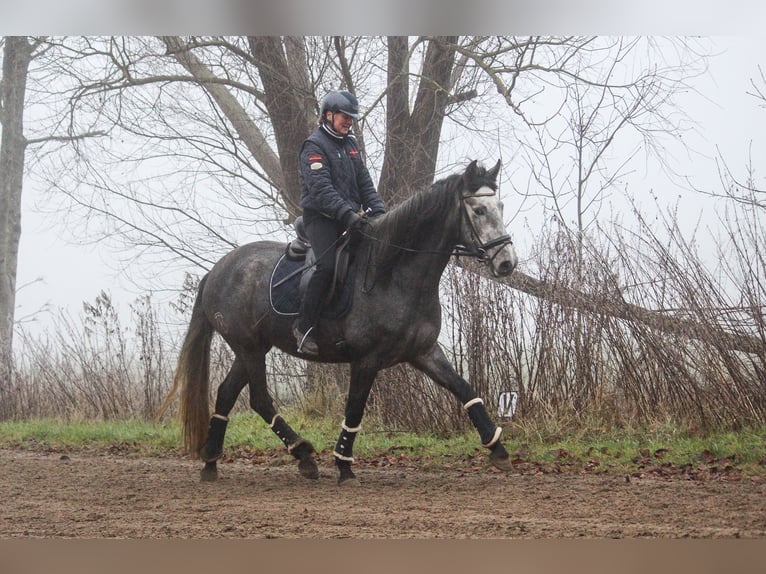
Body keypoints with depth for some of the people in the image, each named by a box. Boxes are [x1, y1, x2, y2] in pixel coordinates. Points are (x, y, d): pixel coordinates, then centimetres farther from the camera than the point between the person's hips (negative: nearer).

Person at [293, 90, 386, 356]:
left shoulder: (350, 144, 17)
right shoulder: (314, 146, -9)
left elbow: (365, 184, 15)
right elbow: (321, 189, -21)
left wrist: (379, 213, 0)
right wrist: (347, 214, -32)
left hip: (350, 218, 8)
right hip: (321, 217, -8)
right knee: (328, 265, -26)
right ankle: (304, 327, -19)